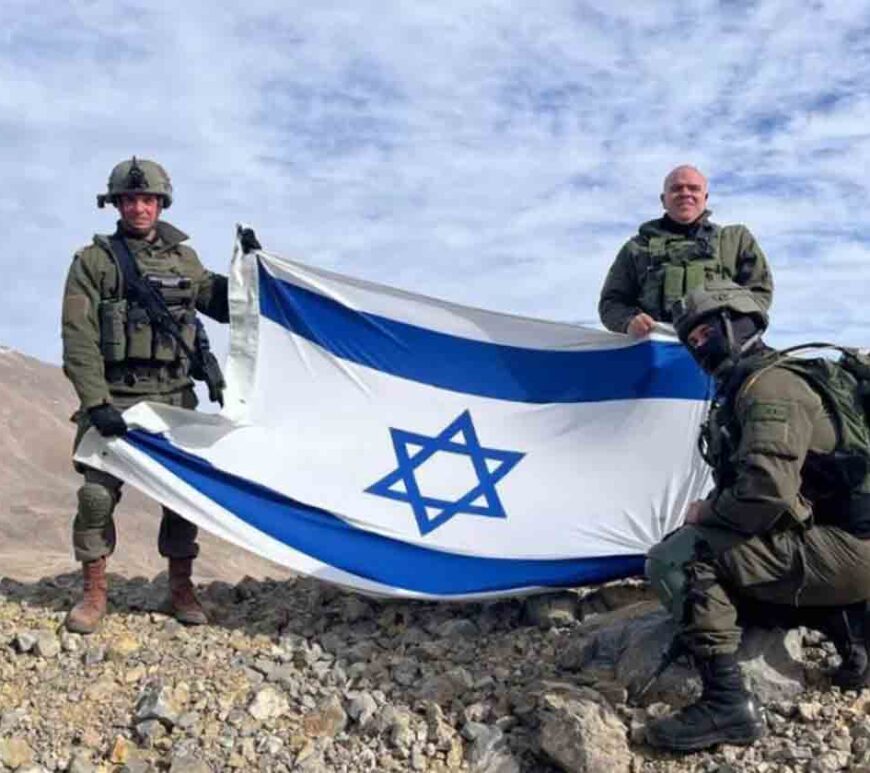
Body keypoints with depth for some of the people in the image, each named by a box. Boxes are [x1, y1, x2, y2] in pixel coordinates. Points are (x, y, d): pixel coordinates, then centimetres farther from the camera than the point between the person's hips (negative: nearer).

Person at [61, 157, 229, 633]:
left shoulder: (183, 259, 11)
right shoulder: (93, 261, 1)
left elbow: (224, 308, 19)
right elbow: (78, 339, -7)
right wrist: (96, 402, -16)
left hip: (174, 397, 3)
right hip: (112, 398, -3)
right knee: (98, 494, -5)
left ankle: (181, 589, 19)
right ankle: (94, 594, 12)